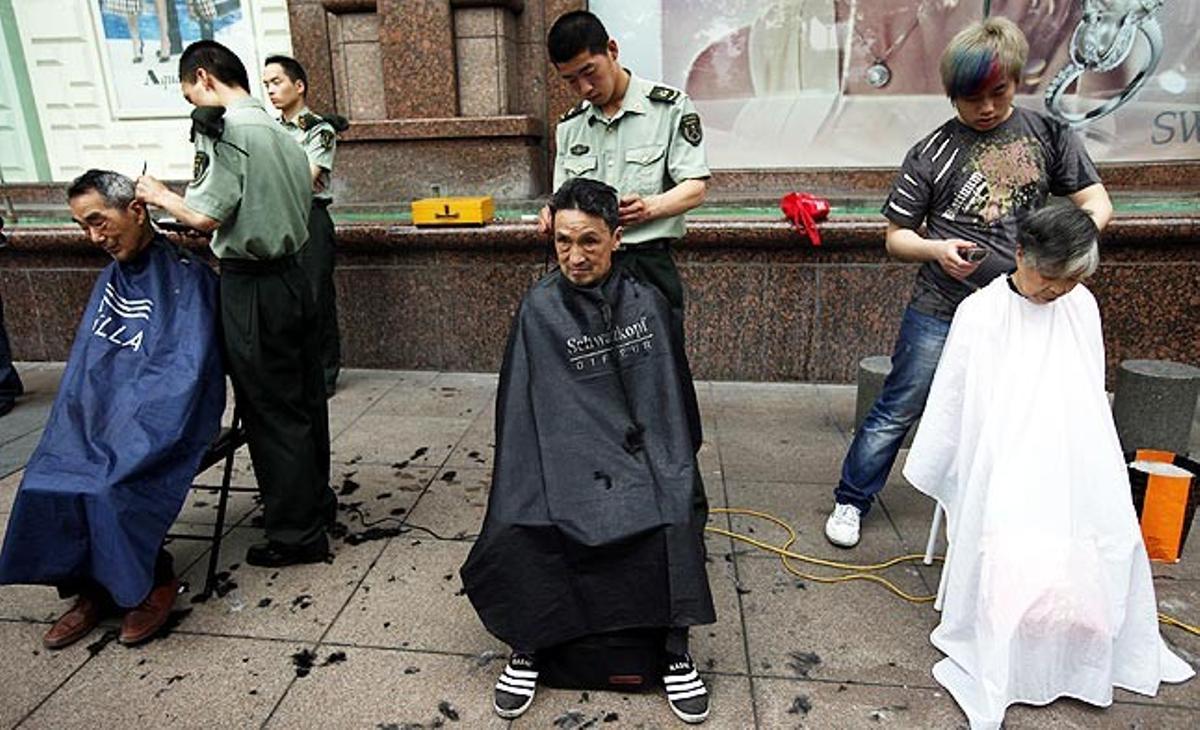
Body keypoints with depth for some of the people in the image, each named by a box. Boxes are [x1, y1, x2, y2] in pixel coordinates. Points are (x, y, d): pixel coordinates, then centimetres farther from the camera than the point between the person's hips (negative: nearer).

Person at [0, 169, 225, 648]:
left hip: (162, 418, -6)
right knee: (46, 477, -13)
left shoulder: (186, 277, -8)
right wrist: (86, 424, -3)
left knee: (111, 484, -24)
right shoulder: (111, 278, 14)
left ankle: (154, 583, -1)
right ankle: (93, 588, 2)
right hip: (103, 414, 6)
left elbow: (185, 370, -14)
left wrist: (123, 429, -18)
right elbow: (84, 365, 14)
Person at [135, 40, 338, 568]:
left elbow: (206, 215, -18)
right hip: (291, 276, 8)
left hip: (253, 290, -8)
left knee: (270, 412, 1)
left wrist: (159, 194, 2)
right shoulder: (282, 132, 12)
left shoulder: (225, 128, -14)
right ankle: (315, 499, 32)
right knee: (304, 401, 16)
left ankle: (296, 534, 12)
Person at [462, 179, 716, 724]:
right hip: (568, 456, -1)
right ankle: (528, 647, 0)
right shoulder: (539, 311, -3)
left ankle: (674, 651, -3)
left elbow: (670, 397, 10)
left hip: (643, 454, 1)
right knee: (521, 530, -27)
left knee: (675, 520, -27)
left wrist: (674, 464, 4)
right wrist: (531, 485, -10)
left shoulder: (648, 304, 2)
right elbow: (525, 410, -2)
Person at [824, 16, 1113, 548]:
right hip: (940, 311, -3)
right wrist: (937, 249, -21)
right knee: (897, 411, 2)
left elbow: (1096, 200, 5)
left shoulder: (1048, 135, 3)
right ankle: (851, 501, 19)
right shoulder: (932, 154, -4)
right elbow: (896, 236, 0)